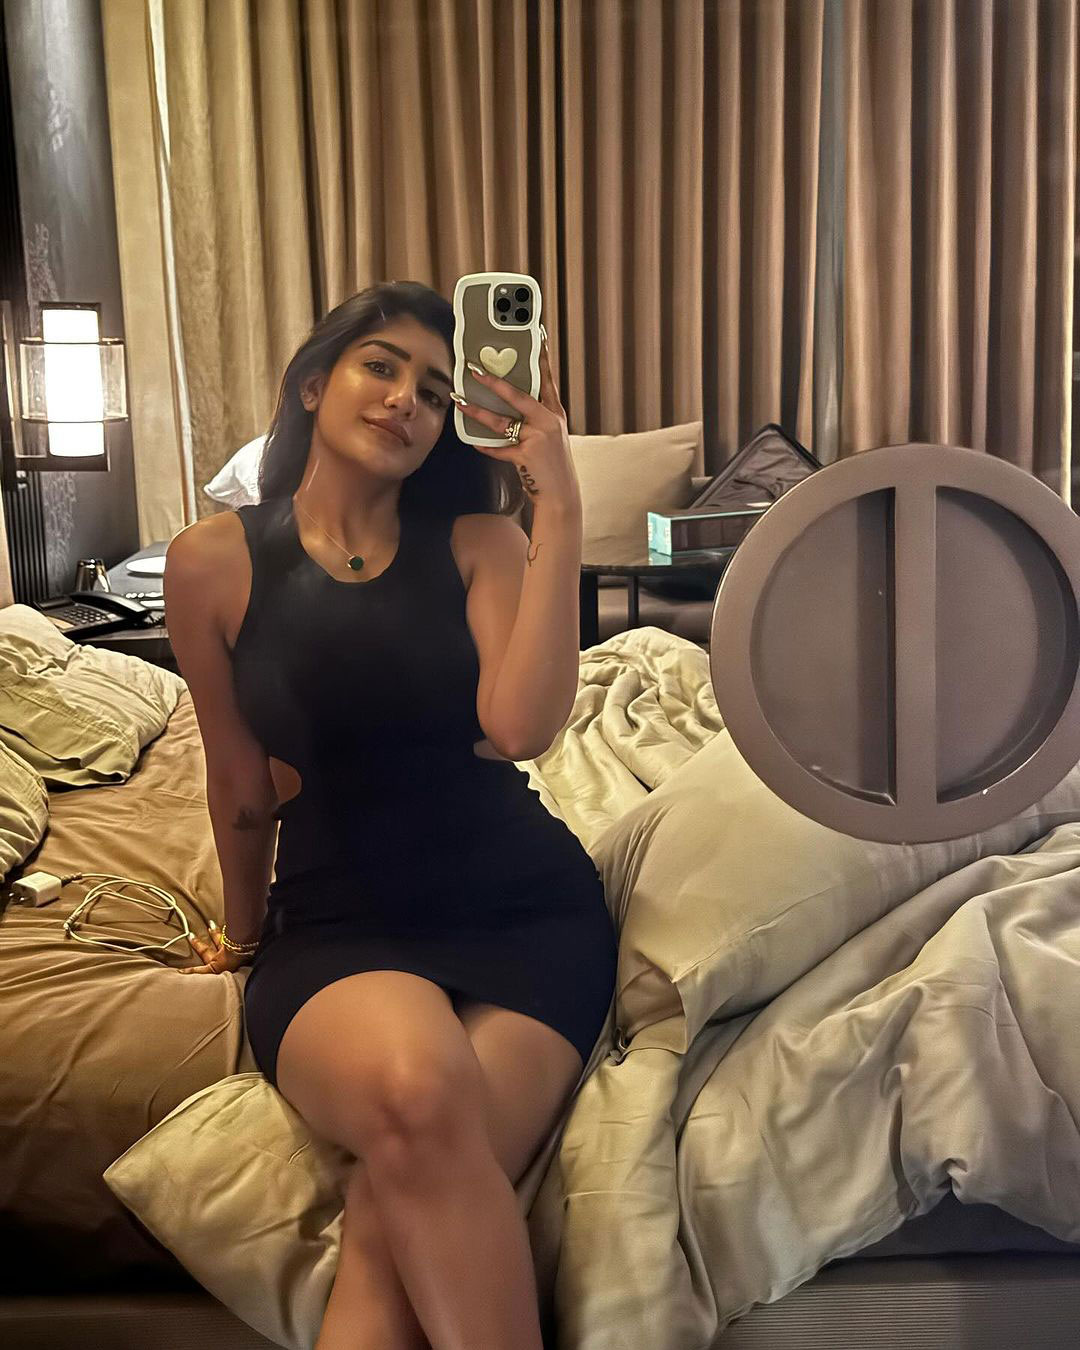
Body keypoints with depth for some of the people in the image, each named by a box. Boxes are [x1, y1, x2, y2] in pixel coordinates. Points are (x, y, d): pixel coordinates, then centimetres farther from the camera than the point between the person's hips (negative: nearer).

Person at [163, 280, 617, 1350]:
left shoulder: (479, 541, 5)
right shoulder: (214, 561, 3)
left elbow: (520, 726, -13)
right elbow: (243, 789, 12)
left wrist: (558, 509, -13)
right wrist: (243, 936, 22)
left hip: (524, 907, 1)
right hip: (337, 926, 0)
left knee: (399, 1223, -28)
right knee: (413, 1089, -35)